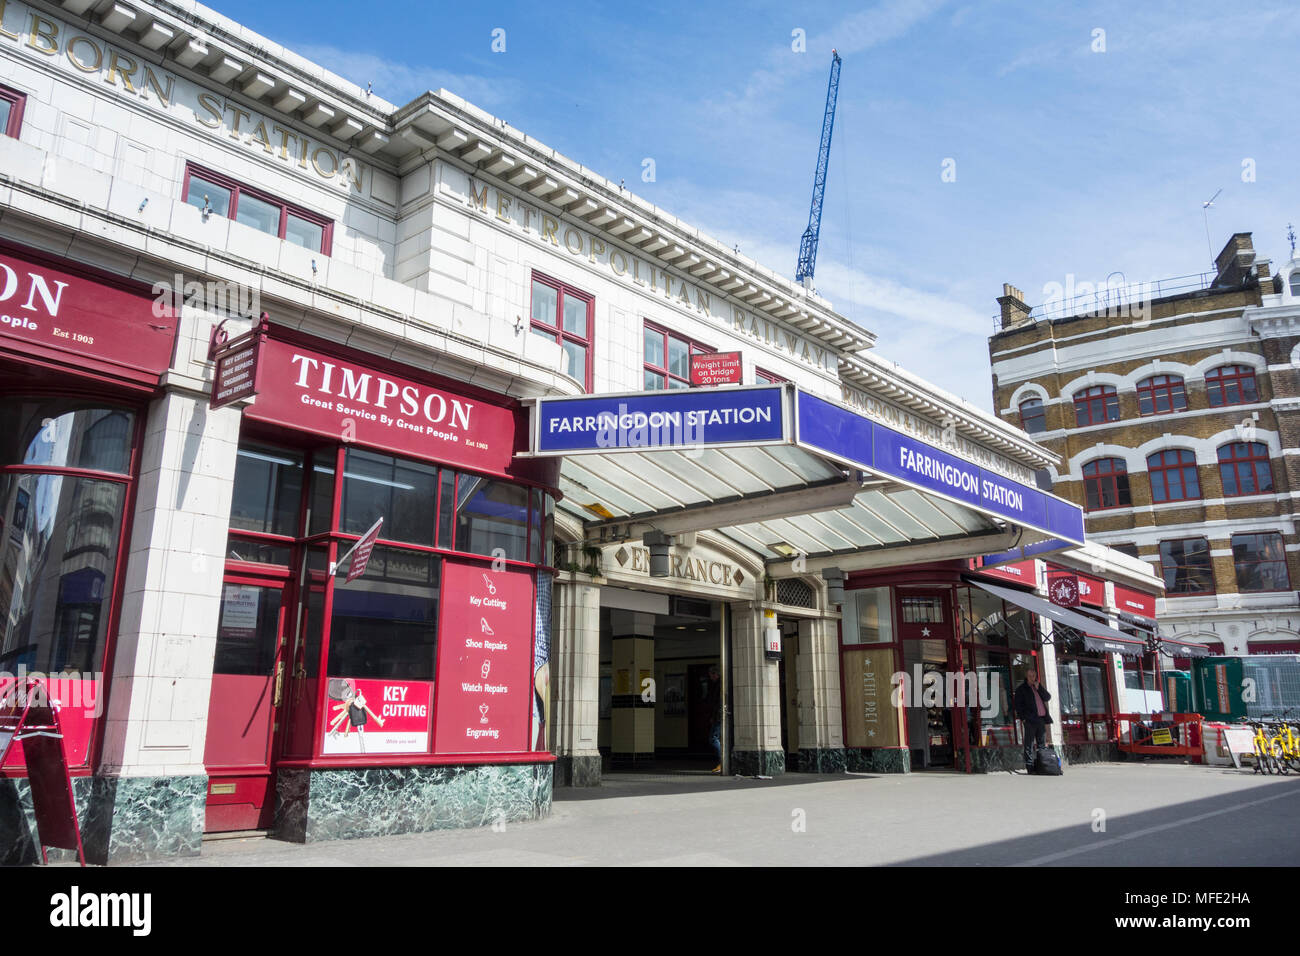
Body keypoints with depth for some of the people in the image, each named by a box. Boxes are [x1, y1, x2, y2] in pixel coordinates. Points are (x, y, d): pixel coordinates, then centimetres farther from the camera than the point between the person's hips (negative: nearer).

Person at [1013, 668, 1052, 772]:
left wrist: (1039, 688, -4)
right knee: (1029, 744, -7)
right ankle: (1029, 766, -6)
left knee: (1042, 744, 9)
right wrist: (1023, 717, -11)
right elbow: (1018, 705, -1)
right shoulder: (1021, 689, 4)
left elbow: (1048, 697, 6)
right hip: (1030, 720, -6)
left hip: (1041, 719, 6)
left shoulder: (1039, 687, 20)